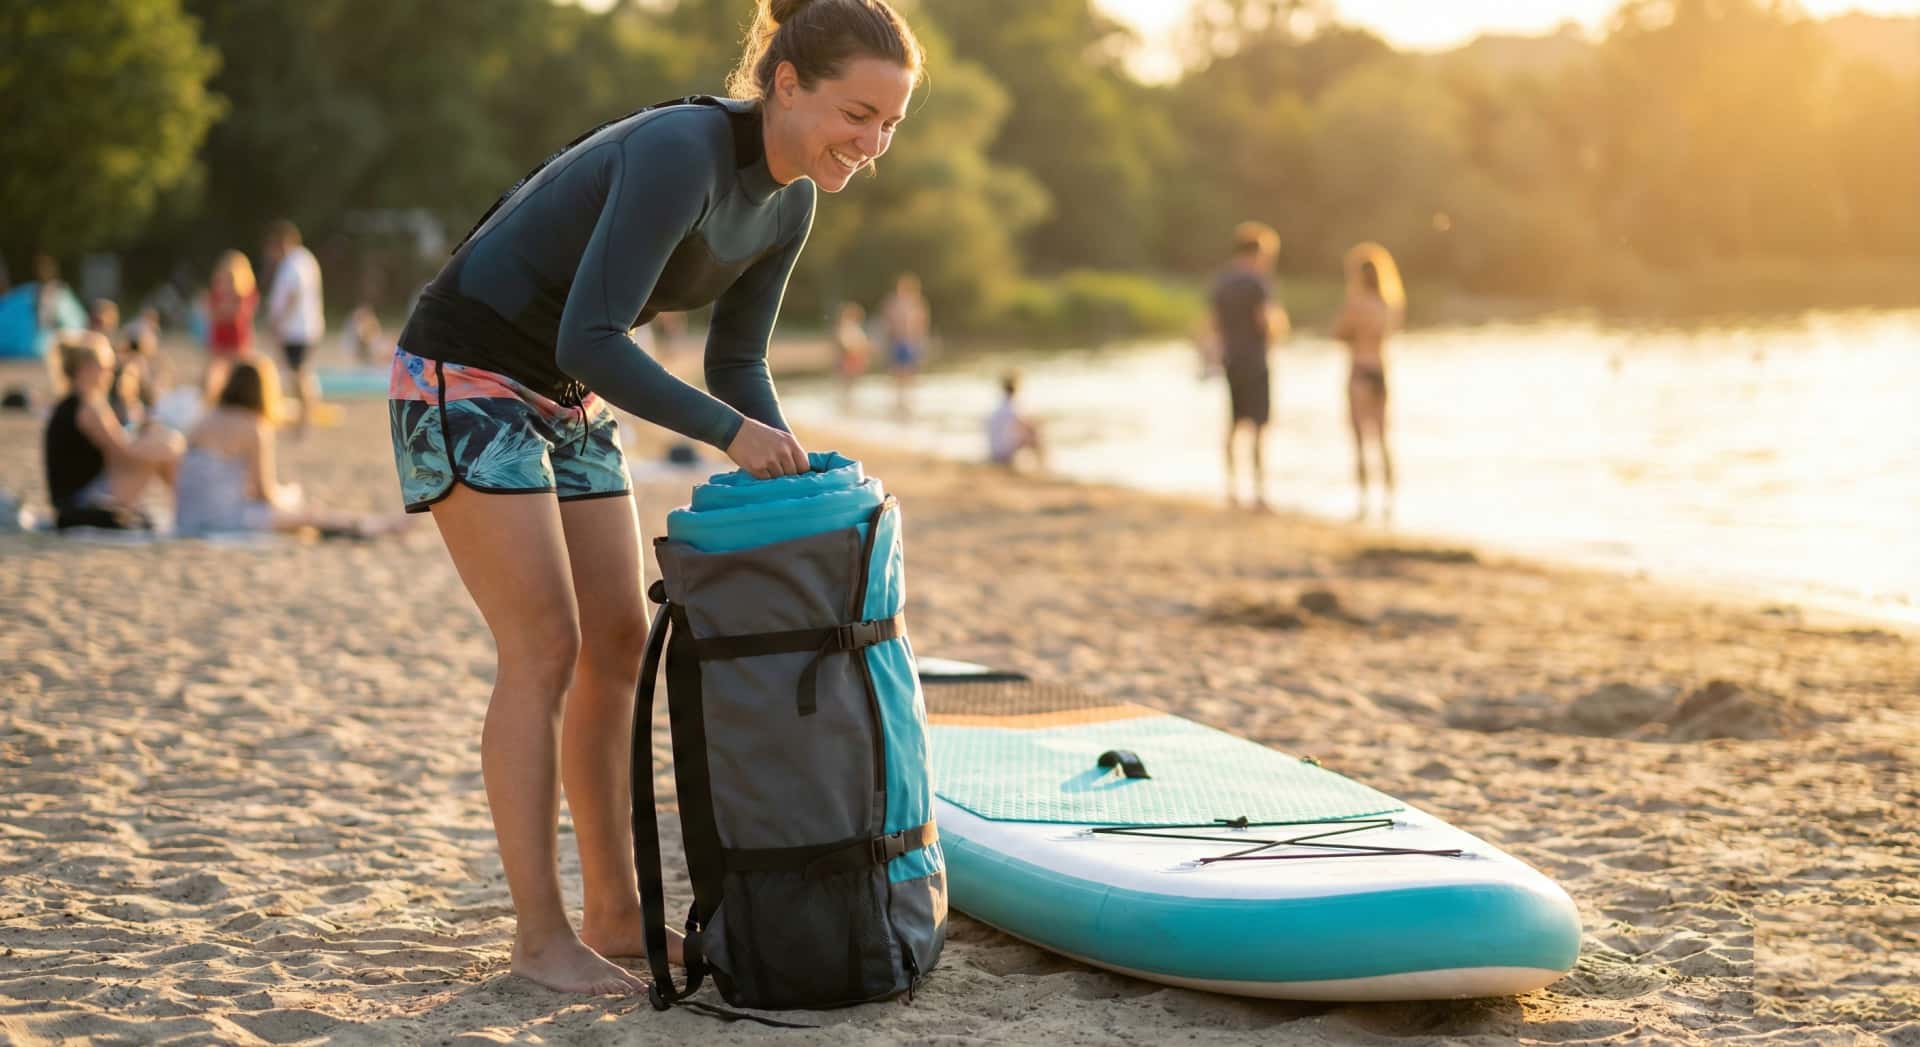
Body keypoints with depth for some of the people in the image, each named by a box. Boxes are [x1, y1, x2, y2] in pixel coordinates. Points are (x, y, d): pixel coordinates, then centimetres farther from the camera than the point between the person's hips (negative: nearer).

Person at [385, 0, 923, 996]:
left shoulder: (788, 204, -1)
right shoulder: (680, 155, -28)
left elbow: (736, 363, 7)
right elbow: (591, 341, -31)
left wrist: (792, 476, -8)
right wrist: (731, 432, -29)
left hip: (565, 398, 9)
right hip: (466, 378, -9)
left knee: (619, 644, 6)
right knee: (546, 650, -10)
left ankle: (614, 913, 15)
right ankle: (540, 933, -2)